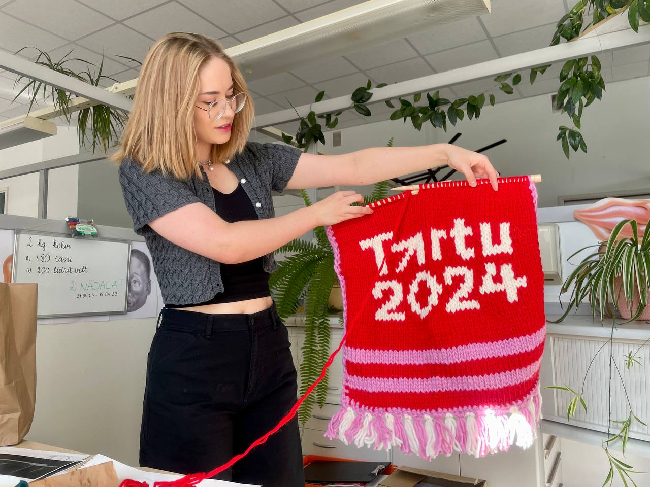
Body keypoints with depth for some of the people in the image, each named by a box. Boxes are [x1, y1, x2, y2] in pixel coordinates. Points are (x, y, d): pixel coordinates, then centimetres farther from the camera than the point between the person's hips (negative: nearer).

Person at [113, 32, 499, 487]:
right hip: (194, 356, -4)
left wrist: (445, 152, -1)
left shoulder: (252, 160, 8)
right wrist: (317, 214, -9)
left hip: (268, 346, 5)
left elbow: (351, 167, 3)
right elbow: (226, 243, -18)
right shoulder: (142, 171, -7)